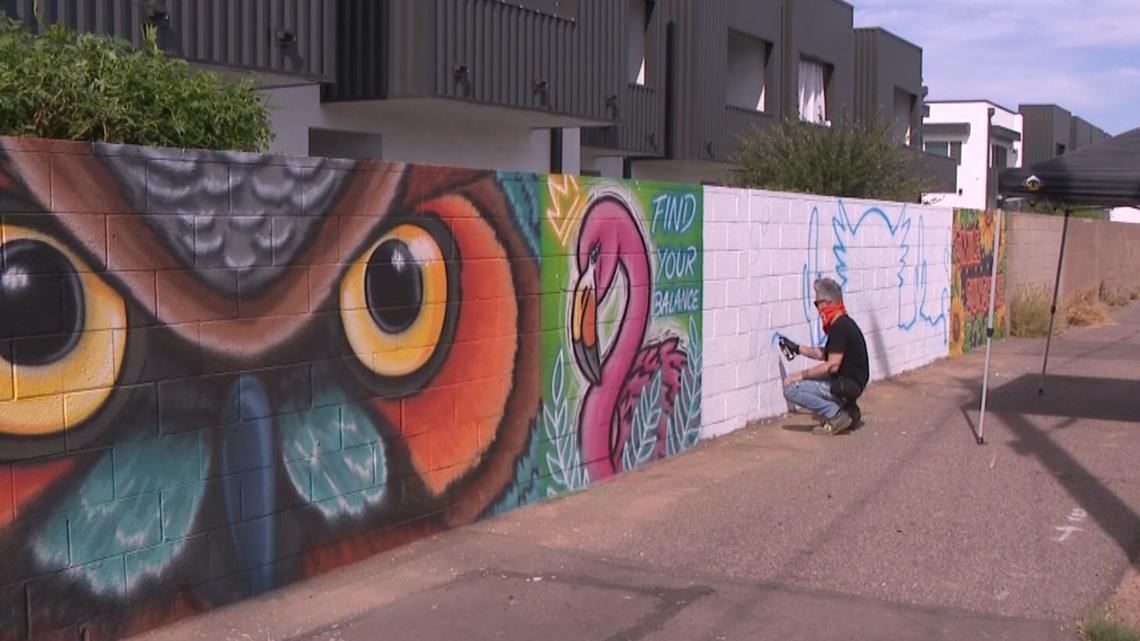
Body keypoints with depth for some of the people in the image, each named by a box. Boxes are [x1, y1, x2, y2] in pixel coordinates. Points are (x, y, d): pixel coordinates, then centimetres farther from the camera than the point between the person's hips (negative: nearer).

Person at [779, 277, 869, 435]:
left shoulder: (840, 327, -20)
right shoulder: (843, 323, 13)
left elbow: (832, 365, -25)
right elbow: (824, 354, 25)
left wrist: (802, 375, -20)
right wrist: (798, 349, 25)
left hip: (847, 385, -10)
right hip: (847, 383, 10)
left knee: (791, 389, -17)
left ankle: (837, 415, -10)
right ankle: (848, 409, 15)